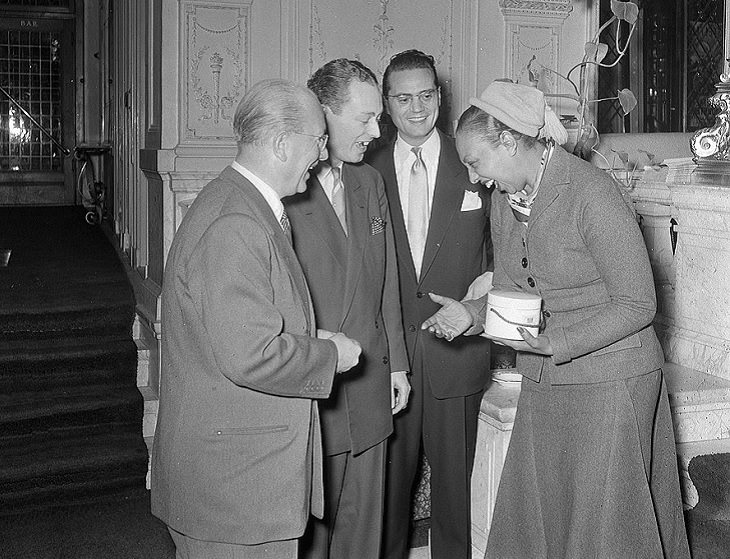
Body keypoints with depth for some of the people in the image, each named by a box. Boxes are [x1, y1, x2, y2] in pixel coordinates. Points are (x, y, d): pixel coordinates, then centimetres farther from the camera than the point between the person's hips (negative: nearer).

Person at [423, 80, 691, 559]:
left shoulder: (592, 192, -19)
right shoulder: (505, 196, 4)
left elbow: (637, 304, -16)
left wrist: (556, 344, -24)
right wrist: (470, 313, -8)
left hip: (609, 380, -7)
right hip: (544, 383, 7)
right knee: (532, 518, 12)